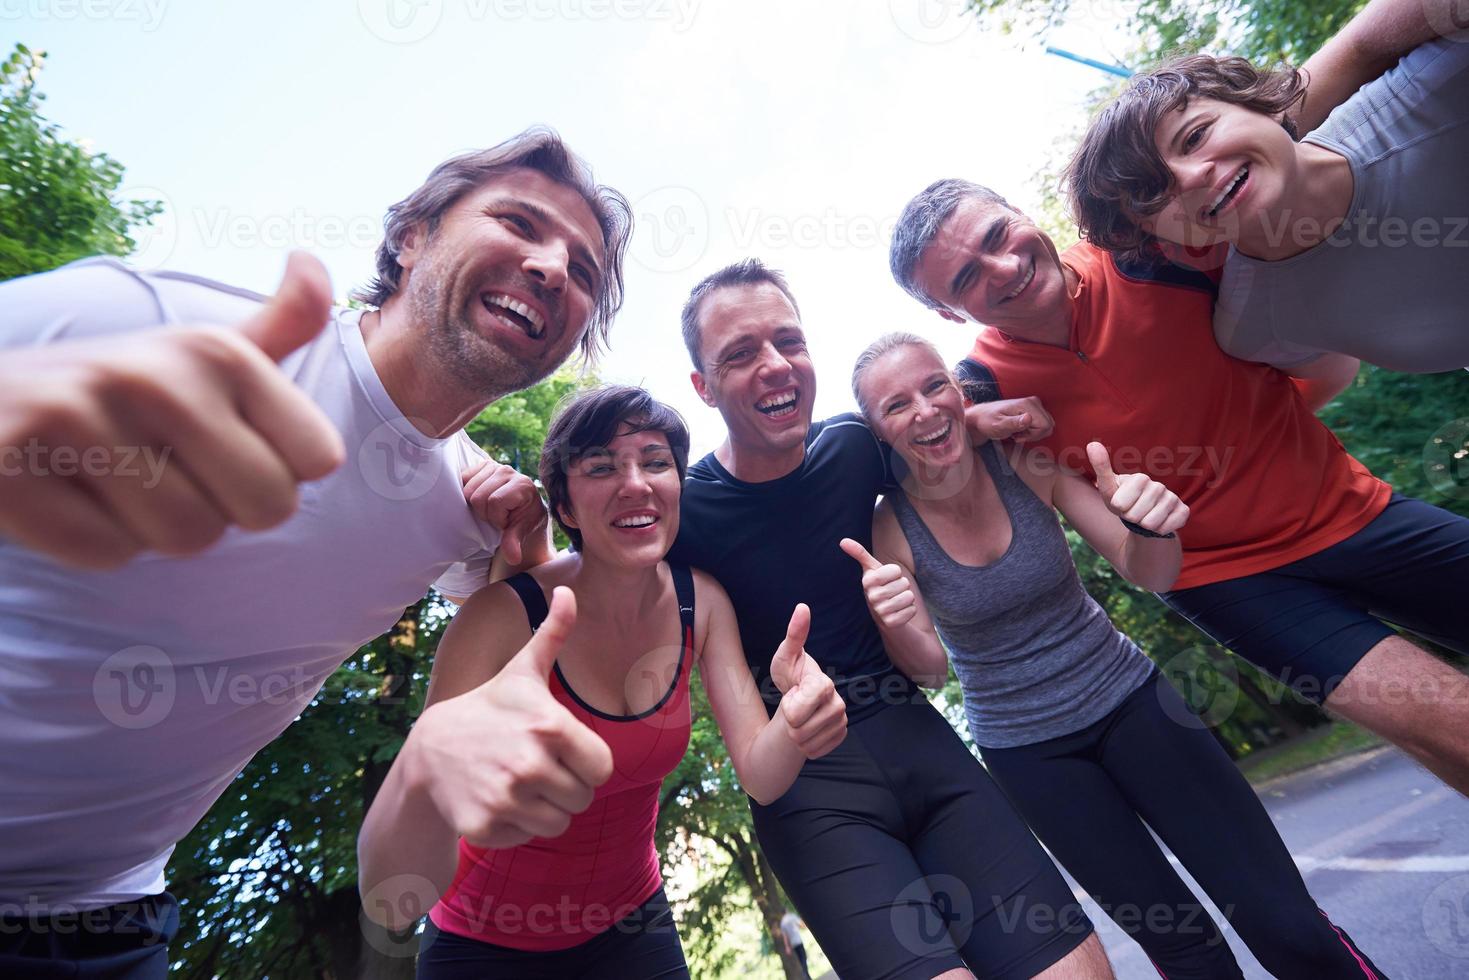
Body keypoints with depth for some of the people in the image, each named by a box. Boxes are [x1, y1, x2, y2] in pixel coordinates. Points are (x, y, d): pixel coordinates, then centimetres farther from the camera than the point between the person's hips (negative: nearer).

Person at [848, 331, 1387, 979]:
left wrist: (1150, 523, -33)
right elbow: (928, 667, -14)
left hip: (1127, 698, 2)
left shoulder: (1025, 463, -14)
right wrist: (896, 622, -36)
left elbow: (1148, 574, -11)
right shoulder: (889, 528, -17)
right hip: (1026, 750, -1)